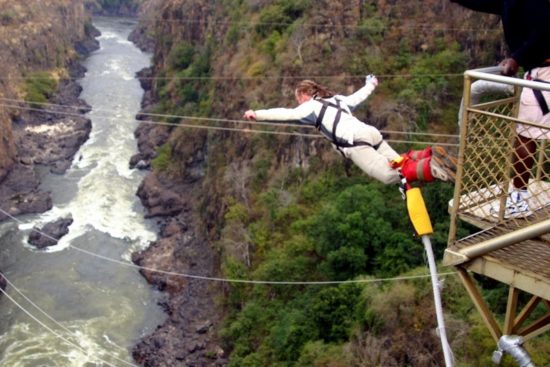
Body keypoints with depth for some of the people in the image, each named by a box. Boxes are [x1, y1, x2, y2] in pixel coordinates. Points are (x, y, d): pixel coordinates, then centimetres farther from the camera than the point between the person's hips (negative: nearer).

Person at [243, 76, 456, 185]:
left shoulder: (311, 106, 10)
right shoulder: (336, 99, 31)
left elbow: (286, 114, -2)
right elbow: (358, 96, 46)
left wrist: (257, 114, -3)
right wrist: (371, 85, 66)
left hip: (355, 143, -8)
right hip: (371, 134, 8)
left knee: (390, 176, -17)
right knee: (401, 165, 9)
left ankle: (430, 168, -34)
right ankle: (429, 155, -15)